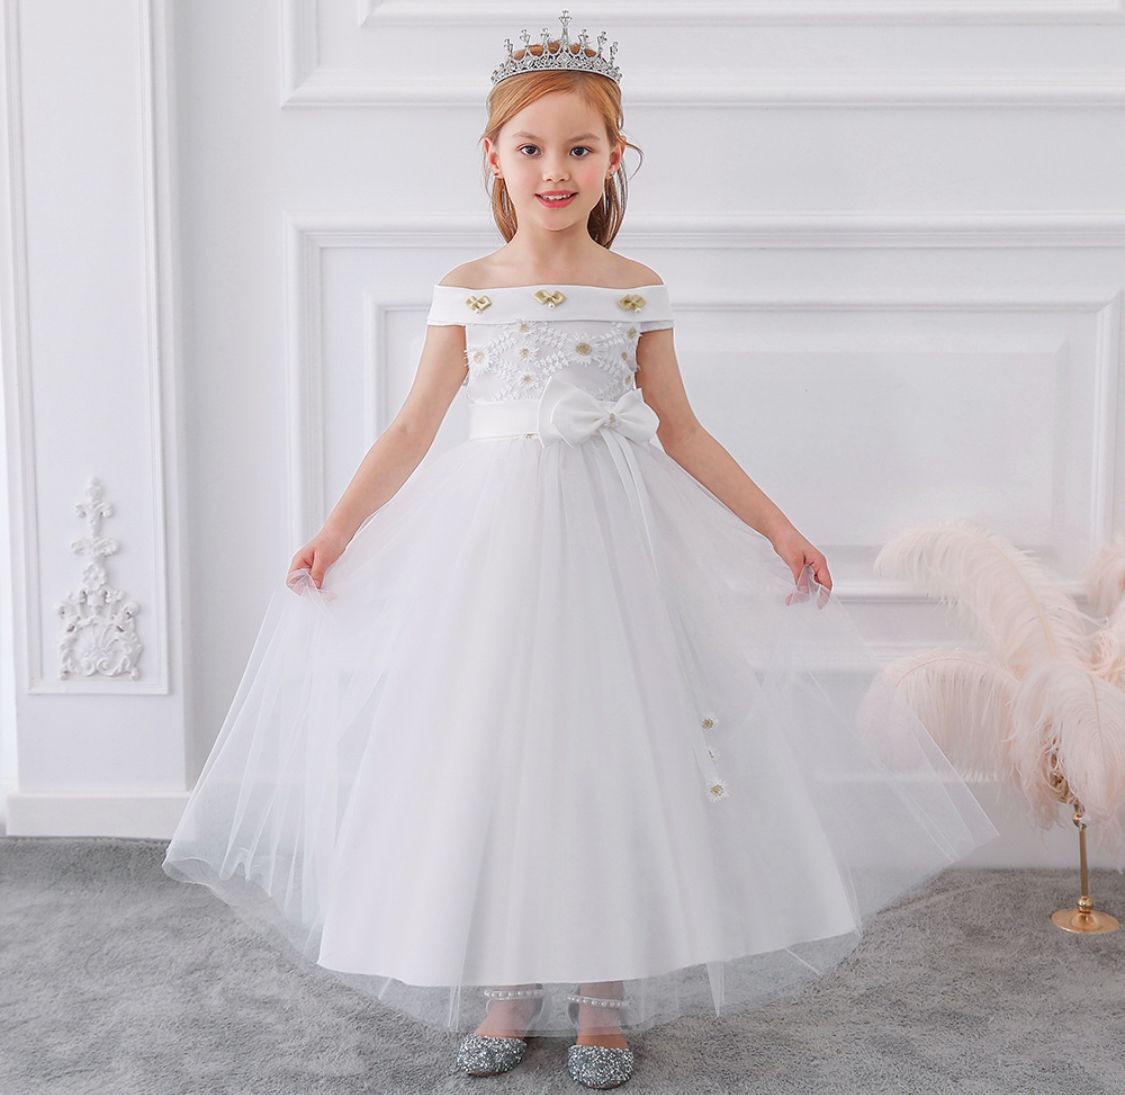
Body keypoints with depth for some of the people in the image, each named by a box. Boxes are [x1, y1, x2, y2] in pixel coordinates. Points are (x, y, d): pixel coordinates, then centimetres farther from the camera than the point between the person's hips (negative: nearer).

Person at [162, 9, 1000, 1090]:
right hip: (492, 535, 1)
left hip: (612, 540, 0)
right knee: (491, 754, 3)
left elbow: (680, 432, 7)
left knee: (611, 753, 2)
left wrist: (775, 525, 3)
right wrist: (336, 529, 0)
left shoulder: (635, 289, 2)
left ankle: (603, 994, 18)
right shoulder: (467, 289, 3)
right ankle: (506, 991, 20)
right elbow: (413, 429, 6)